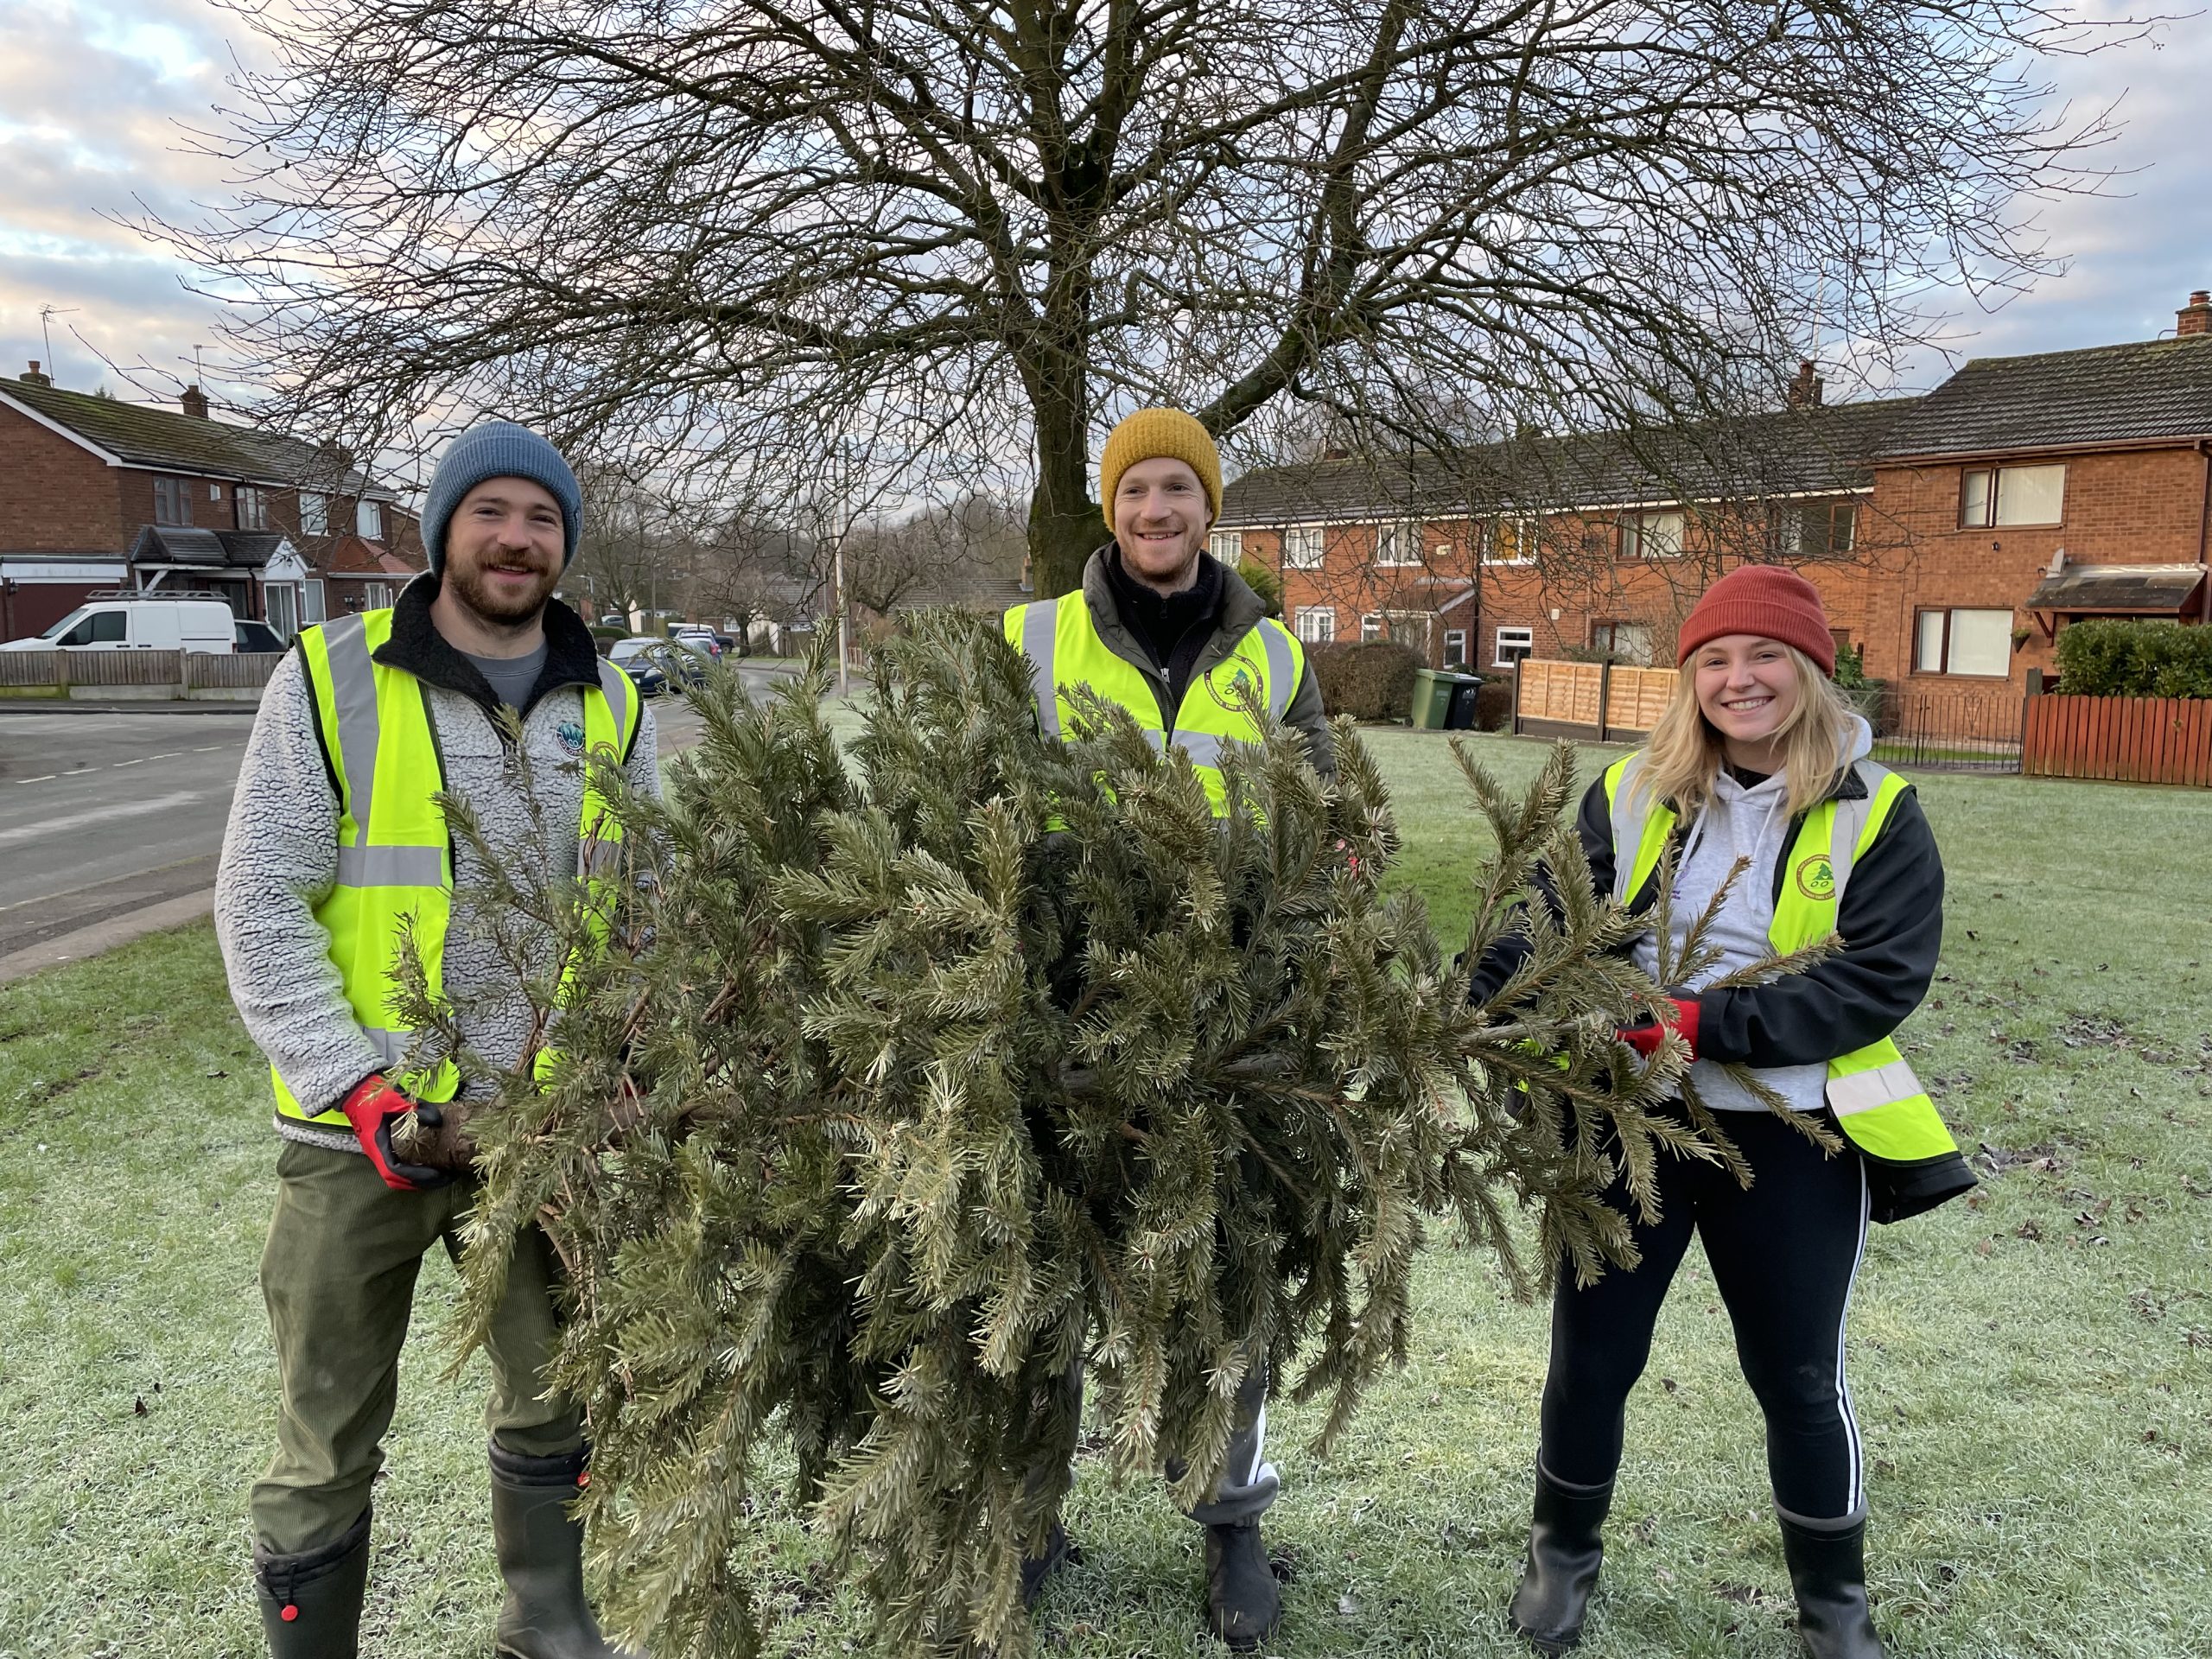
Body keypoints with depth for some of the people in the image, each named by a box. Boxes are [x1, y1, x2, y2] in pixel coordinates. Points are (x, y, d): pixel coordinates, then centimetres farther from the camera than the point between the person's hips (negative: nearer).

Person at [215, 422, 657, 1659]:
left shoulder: (612, 706, 4)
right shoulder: (331, 681, -6)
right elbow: (261, 906, -8)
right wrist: (355, 1082, -16)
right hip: (356, 1130, -3)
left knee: (552, 1403, 19)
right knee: (329, 1444, 10)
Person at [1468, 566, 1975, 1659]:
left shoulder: (1877, 813, -5)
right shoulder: (1629, 797, -1)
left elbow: (1885, 977, -14)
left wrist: (1709, 1023, -23)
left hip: (1790, 1135, -1)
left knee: (1799, 1377, 14)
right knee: (1591, 1356, 13)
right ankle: (1563, 1555, 39)